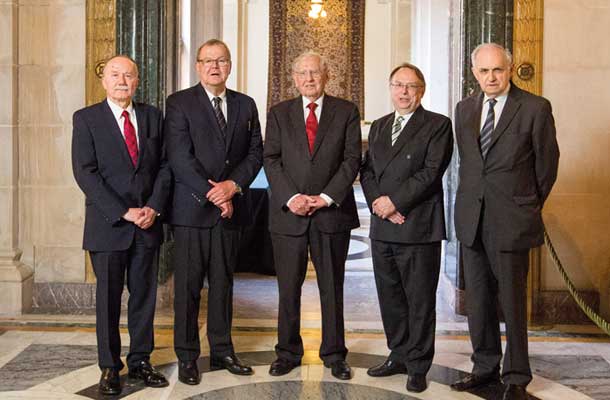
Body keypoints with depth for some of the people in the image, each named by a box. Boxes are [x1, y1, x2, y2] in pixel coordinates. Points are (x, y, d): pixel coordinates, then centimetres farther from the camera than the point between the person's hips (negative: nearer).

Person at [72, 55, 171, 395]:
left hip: (148, 224, 3)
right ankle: (110, 367, 18)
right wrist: (124, 212, -15)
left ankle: (141, 361, 22)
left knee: (145, 295, 9)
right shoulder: (86, 119, -1)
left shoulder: (153, 117, 9)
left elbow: (164, 166, 7)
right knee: (108, 298, 6)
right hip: (107, 225, -3)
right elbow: (85, 173, -9)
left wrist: (154, 207, -8)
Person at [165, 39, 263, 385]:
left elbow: (256, 153, 7)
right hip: (192, 209, -4)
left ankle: (222, 350, 22)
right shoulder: (180, 103, -2)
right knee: (188, 286, 2)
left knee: (223, 283, 12)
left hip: (231, 208, 4)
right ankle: (187, 356, 12)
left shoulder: (245, 105, 12)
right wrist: (213, 195, -14)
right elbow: (180, 157, -10)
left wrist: (233, 185, -10)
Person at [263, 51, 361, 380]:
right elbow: (271, 160, 2)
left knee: (332, 287, 8)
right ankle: (288, 353, 19)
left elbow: (352, 159, -1)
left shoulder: (346, 112, 6)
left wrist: (326, 197, -12)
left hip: (332, 211, 0)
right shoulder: (279, 113, 9)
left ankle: (334, 354, 20)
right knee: (288, 289, 6)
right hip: (288, 213, 1)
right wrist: (290, 197, -12)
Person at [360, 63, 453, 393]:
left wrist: (395, 201, -14)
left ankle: (418, 366, 13)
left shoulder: (438, 125, -1)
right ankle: (399, 356, 27)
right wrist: (379, 203, -6)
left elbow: (432, 171, -12)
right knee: (390, 297, 13)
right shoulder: (378, 127, 17)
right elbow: (366, 170, 11)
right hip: (382, 228, 6)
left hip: (419, 227, -6)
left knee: (420, 300, 2)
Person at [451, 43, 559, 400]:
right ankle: (486, 367, 26)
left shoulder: (535, 108, -6)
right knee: (478, 299, 12)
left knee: (512, 300, 3)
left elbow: (547, 162, 1)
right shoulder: (465, 109, 9)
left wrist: (531, 206, 9)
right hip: (472, 218, 5)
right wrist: (474, 198, 14)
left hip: (511, 219, -5)